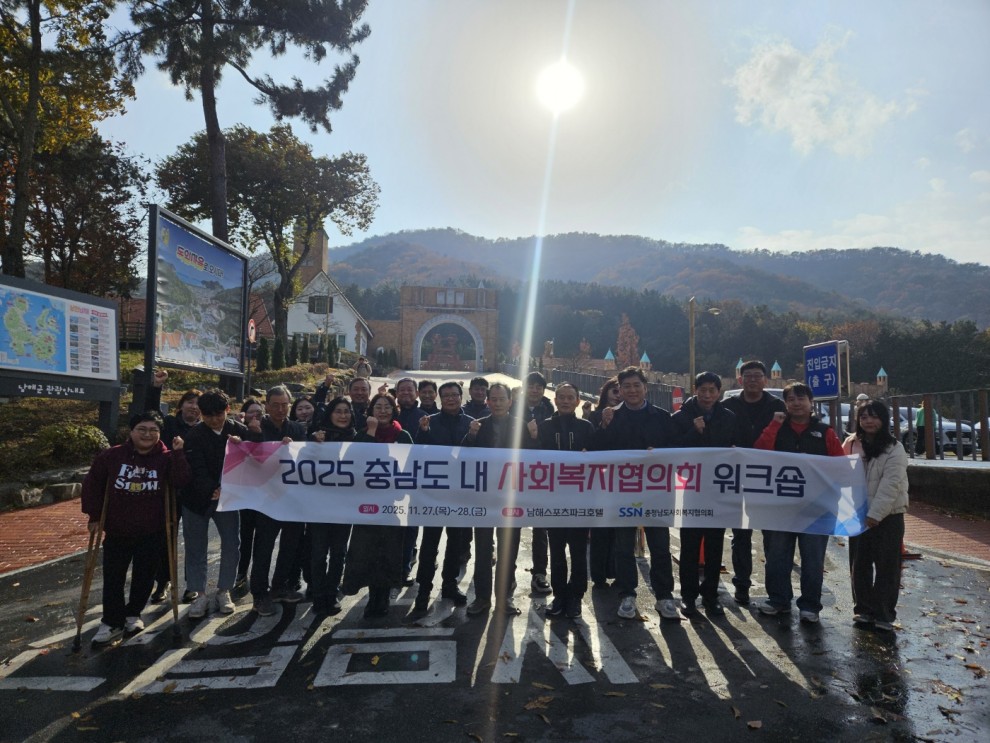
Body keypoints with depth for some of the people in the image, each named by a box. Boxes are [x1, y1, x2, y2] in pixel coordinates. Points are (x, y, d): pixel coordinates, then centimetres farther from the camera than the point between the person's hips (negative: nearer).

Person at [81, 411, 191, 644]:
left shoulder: (166, 458, -7)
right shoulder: (112, 455, -5)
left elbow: (180, 481, -21)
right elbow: (92, 484, 5)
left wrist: (178, 453, -28)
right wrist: (94, 516, 2)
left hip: (152, 532, 0)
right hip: (117, 531, 1)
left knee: (144, 576, 11)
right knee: (113, 577, 6)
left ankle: (133, 614, 33)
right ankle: (112, 622, 20)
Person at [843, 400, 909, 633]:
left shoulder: (894, 450, -10)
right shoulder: (851, 444, 3)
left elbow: (890, 485, -17)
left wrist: (875, 514, -23)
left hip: (888, 516, -4)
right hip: (858, 514, 4)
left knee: (886, 566, 2)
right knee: (859, 564, 10)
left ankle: (884, 614, 11)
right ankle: (863, 609, 23)